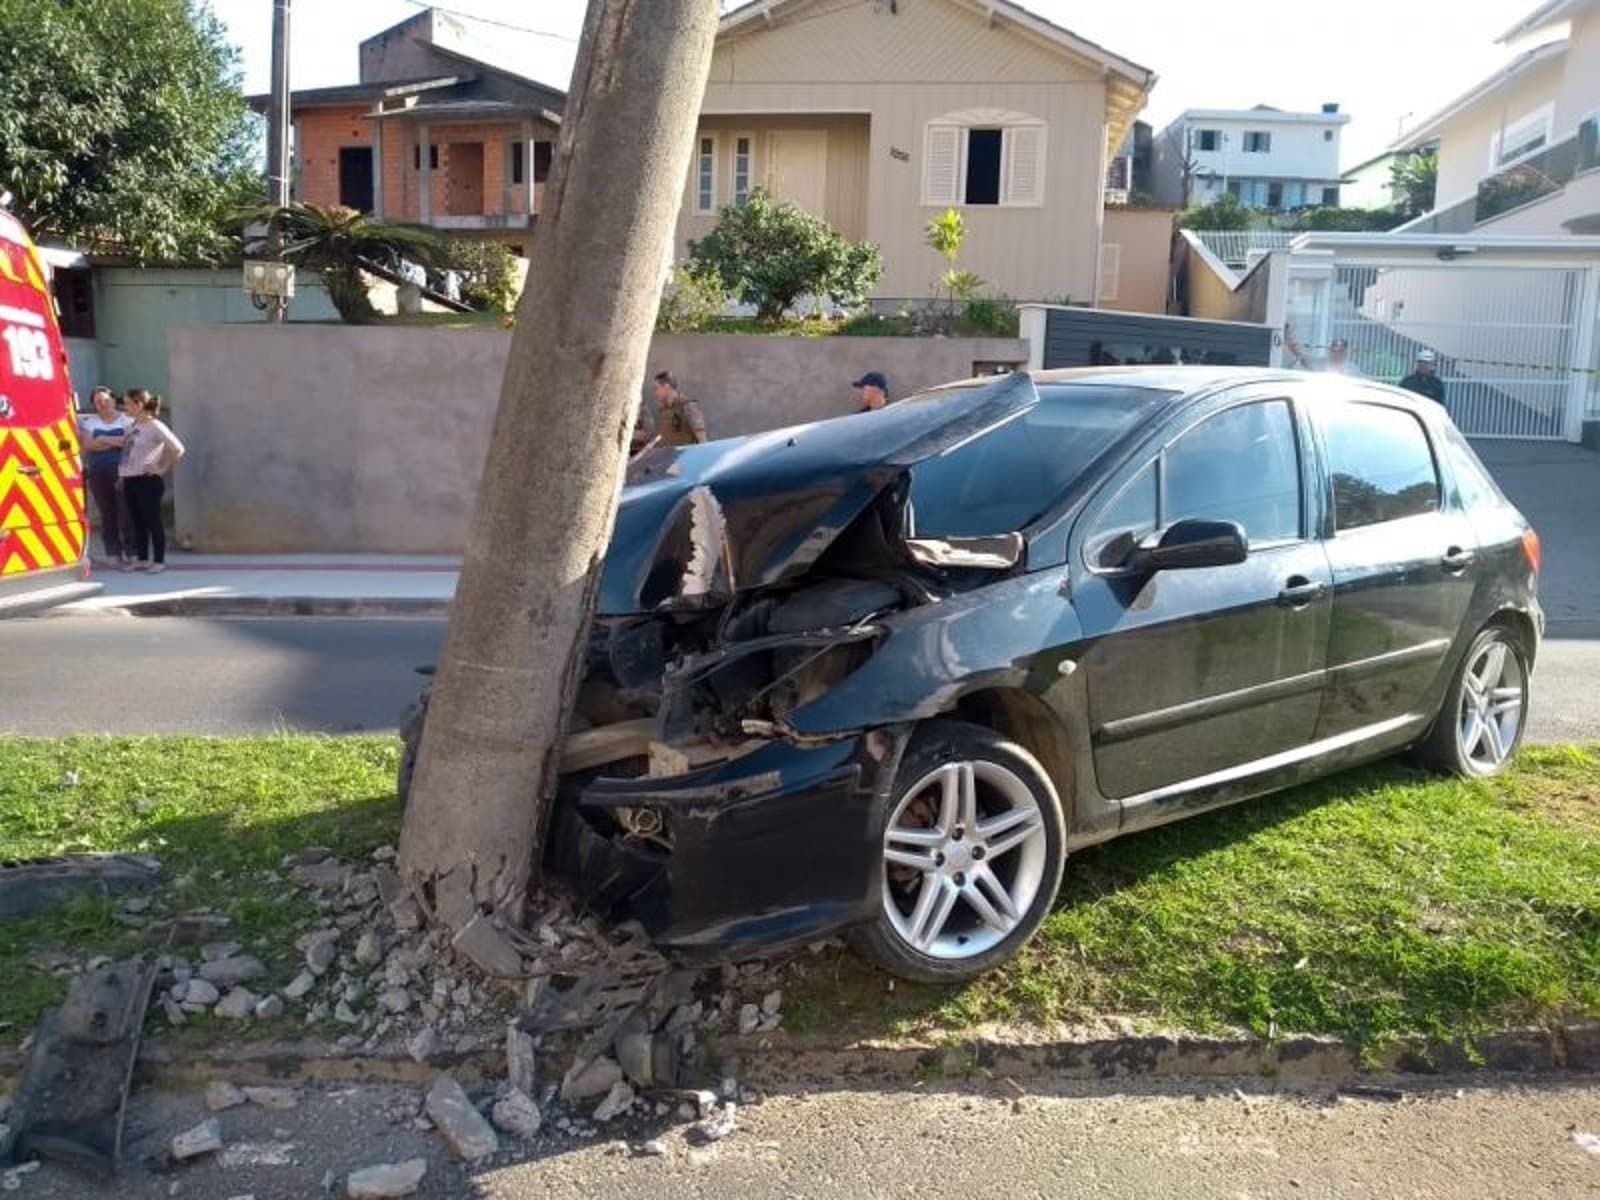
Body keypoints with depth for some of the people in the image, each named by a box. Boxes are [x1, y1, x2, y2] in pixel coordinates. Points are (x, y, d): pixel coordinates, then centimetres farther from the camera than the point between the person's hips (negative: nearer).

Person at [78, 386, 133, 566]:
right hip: (98, 473, 3)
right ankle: (113, 553, 8)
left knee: (125, 512, -8)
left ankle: (131, 552, -4)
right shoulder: (90, 422, 15)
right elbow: (87, 445, 1)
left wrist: (102, 439, -4)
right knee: (107, 514, 3)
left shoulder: (127, 420, 6)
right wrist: (116, 442, -6)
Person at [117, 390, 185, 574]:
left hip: (147, 480, -8)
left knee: (152, 521, -2)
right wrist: (122, 475, 12)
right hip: (129, 480, 8)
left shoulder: (155, 426, -10)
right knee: (137, 522, 12)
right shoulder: (134, 425, 13)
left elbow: (178, 450, -14)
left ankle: (159, 561, 4)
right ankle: (142, 559, 21)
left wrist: (162, 469, -9)